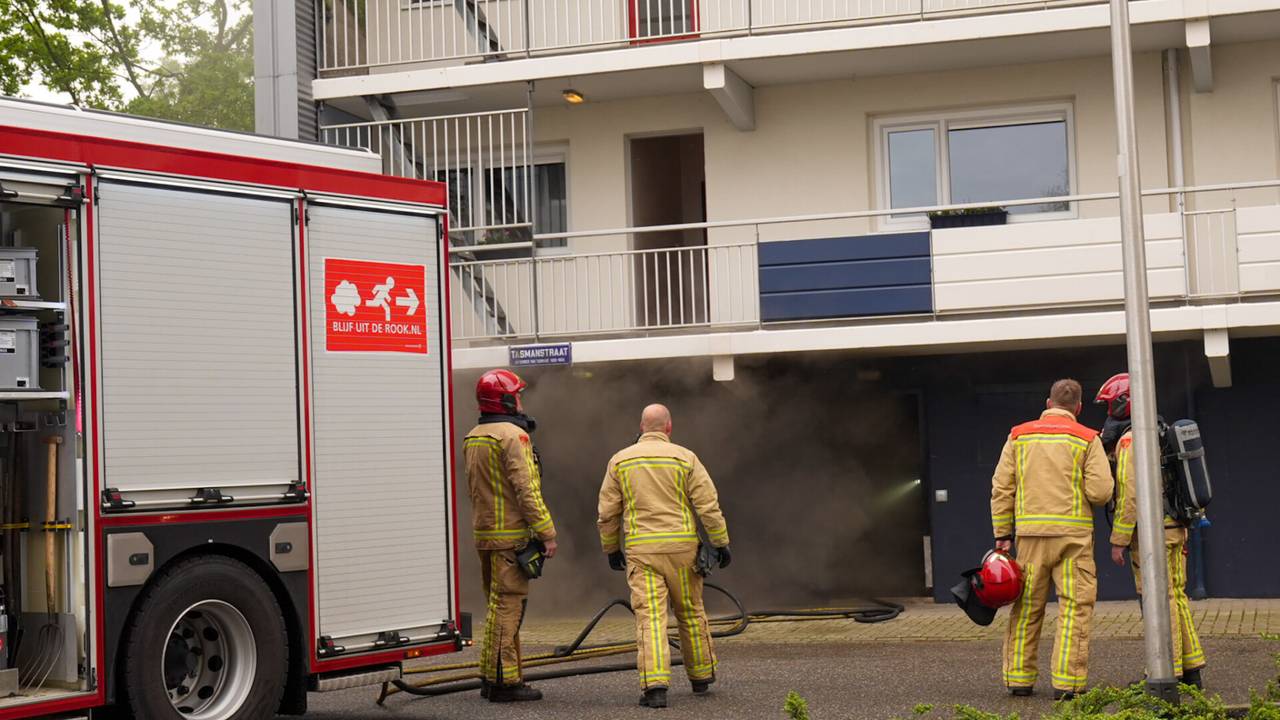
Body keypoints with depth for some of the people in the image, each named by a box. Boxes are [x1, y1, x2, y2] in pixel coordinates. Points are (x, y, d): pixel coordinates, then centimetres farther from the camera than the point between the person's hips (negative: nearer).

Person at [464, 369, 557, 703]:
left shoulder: (472, 438, 14)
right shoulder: (512, 435, -14)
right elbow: (526, 490, -19)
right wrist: (547, 533, -15)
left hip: (484, 534, 9)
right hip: (512, 536, -9)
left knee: (498, 605, 16)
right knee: (508, 605, -6)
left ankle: (490, 677, 20)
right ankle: (503, 681, -4)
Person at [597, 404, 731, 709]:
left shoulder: (620, 461, 5)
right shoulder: (684, 458, 0)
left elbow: (607, 513, 6)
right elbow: (708, 505, -3)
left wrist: (611, 549, 18)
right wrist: (721, 543, 3)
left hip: (641, 550, 0)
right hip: (681, 547, 0)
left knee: (650, 617, -6)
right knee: (691, 613, 16)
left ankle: (655, 686, -18)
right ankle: (701, 676, 27)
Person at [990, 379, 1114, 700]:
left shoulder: (1019, 435, 9)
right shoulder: (1087, 439, 1)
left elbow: (1002, 487, 5)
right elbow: (1101, 491, -8)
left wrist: (1002, 533, 8)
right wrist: (1081, 487, 14)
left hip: (1030, 532, 3)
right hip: (1073, 532, -3)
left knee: (1026, 607, 11)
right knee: (1075, 607, 1)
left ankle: (1019, 677, 14)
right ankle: (1067, 682, -4)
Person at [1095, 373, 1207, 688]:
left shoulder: (1129, 441, -14)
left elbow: (1129, 494, -20)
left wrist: (1118, 541, -16)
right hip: (1174, 529, 9)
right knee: (1176, 597, 12)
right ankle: (1191, 671, 15)